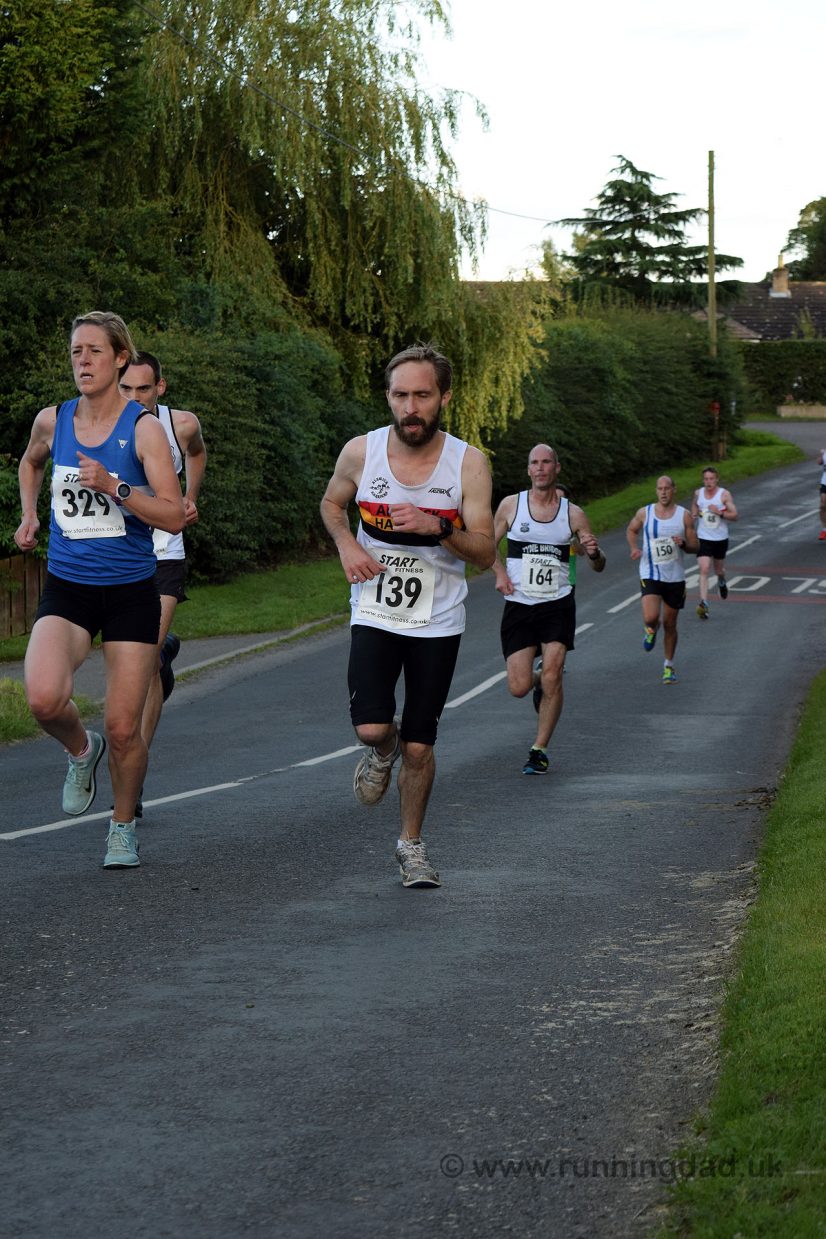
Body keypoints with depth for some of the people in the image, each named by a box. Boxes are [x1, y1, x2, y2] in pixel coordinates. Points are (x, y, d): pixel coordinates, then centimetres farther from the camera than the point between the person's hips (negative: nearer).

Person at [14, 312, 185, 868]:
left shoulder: (144, 427, -8)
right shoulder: (52, 421, 3)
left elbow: (174, 515, -13)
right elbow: (31, 462, 28)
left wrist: (115, 487, -24)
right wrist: (29, 515, 15)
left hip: (131, 592, -2)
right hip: (66, 590, 2)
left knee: (123, 729, 0)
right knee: (45, 699, -24)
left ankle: (123, 826, 27)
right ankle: (81, 750, 11)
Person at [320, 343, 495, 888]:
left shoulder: (468, 463, -10)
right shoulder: (361, 452, -7)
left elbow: (485, 553, -10)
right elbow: (332, 502, 14)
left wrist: (437, 528, -27)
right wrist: (347, 544, -6)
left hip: (438, 620, 0)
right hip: (375, 612, 0)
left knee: (419, 746, 4)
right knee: (371, 728, -17)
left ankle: (411, 843, 27)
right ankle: (383, 748, 21)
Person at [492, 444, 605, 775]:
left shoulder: (573, 513, 4)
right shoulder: (511, 505, 3)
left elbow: (599, 566, 9)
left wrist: (594, 553, -15)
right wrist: (499, 572, -4)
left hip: (558, 605, 0)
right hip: (518, 605, 0)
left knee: (552, 677, -16)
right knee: (519, 687, -7)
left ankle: (539, 750, -3)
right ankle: (538, 676, 32)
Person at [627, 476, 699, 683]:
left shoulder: (684, 515, -2)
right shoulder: (644, 513, -3)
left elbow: (695, 546, 3)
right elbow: (631, 530, 17)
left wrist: (683, 543, -19)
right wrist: (634, 547, -3)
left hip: (675, 576, 1)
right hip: (650, 574, -1)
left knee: (670, 624, 10)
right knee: (650, 617, -21)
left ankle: (669, 666, 27)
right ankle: (651, 630, 17)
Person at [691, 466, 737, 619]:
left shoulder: (724, 495, -10)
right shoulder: (698, 493, 0)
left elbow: (734, 515, -11)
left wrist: (719, 512, -25)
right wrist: (693, 515, 3)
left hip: (720, 539, 0)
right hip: (703, 538, 0)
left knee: (719, 570, 17)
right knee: (704, 570, -15)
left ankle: (722, 582, 55)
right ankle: (703, 603, -20)